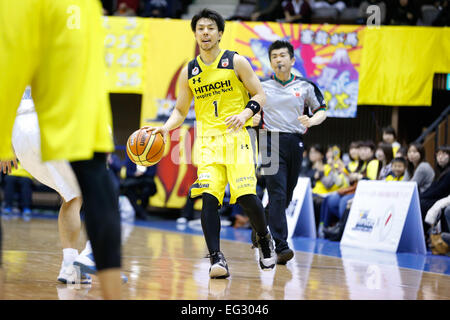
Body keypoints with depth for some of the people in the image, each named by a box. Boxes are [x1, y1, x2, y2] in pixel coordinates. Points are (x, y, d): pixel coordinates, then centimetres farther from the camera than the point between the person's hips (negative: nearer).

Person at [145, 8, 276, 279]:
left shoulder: (236, 62, 1)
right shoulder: (189, 72, 11)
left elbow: (260, 95, 3)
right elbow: (181, 110, 18)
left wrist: (244, 114, -17)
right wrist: (166, 127, -1)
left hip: (236, 137, -3)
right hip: (207, 141, 3)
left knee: (246, 196, -11)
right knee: (209, 197, -13)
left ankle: (264, 237, 19)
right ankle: (217, 258, -12)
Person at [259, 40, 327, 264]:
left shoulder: (306, 87, 8)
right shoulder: (262, 87, 7)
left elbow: (322, 110, 15)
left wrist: (311, 120, -7)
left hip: (295, 143, 3)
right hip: (272, 142, -3)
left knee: (286, 197, 9)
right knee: (277, 195, -14)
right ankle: (280, 248, -18)